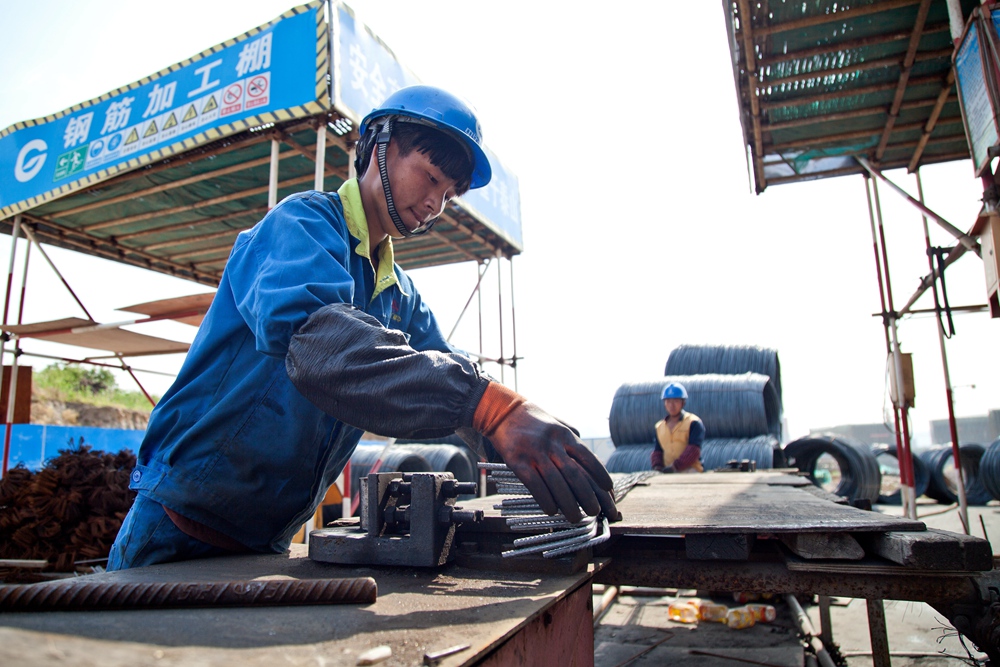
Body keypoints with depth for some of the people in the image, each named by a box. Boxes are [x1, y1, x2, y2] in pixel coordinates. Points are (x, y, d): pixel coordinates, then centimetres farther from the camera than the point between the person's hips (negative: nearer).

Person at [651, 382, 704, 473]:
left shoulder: (693, 423, 0)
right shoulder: (660, 426, 18)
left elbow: (693, 450, -11)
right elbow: (657, 451, 18)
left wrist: (675, 466, -21)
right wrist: (657, 466, -4)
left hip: (690, 471, -5)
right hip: (668, 472, 5)